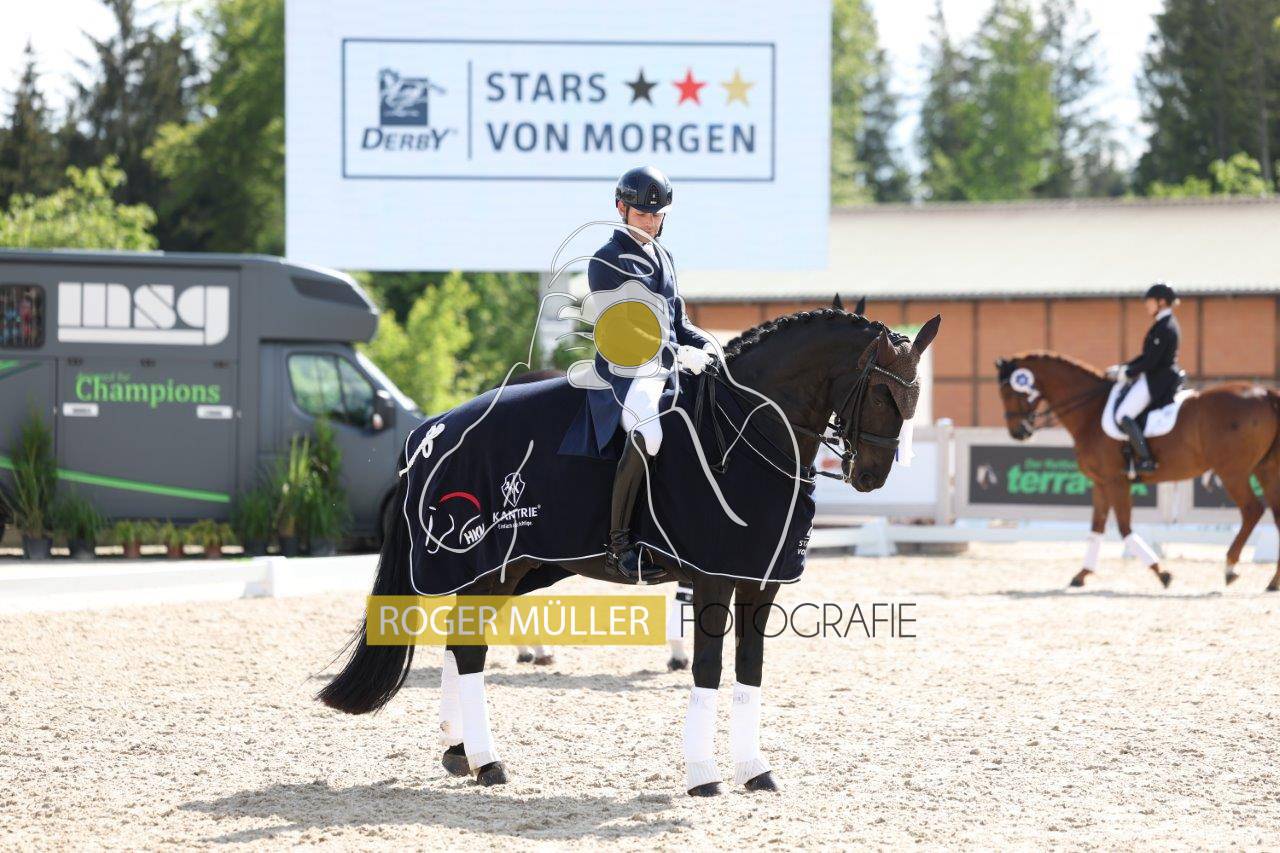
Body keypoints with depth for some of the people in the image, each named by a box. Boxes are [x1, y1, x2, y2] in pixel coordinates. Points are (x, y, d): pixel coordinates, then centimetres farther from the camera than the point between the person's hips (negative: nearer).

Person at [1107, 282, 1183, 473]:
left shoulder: (1163, 328, -19)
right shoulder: (1169, 323, 14)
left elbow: (1150, 362, -22)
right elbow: (1148, 356, 19)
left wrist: (1125, 373, -12)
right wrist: (1123, 367, 12)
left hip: (1157, 380, -11)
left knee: (1123, 415, -17)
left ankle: (1145, 460, -19)